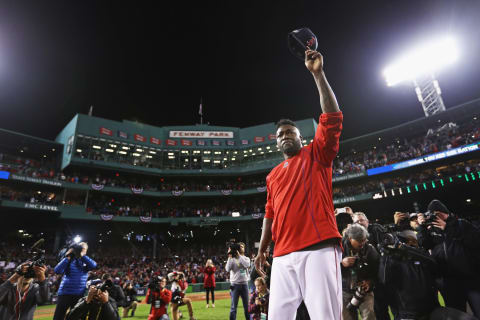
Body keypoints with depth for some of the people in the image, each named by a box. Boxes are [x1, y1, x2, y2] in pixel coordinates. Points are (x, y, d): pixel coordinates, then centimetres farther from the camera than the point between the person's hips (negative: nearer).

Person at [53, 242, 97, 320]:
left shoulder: (86, 262, 4)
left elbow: (94, 266, -18)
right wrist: (68, 257, -15)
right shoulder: (69, 260, 1)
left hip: (79, 294, 1)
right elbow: (57, 271, -12)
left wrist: (82, 255, -18)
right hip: (65, 293, -1)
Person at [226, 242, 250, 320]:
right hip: (235, 284, -2)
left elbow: (247, 265, -15)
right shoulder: (232, 259, 3)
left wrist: (239, 255, -16)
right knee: (233, 306, 0)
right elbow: (228, 269, -12)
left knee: (247, 305, 10)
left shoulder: (246, 258, 8)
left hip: (244, 284, 2)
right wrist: (230, 257, -15)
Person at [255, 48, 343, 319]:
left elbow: (332, 118, -3)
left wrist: (318, 74, -5)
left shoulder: (316, 156, 9)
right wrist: (262, 249, 17)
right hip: (283, 256, 5)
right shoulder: (273, 176, 22)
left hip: (318, 249, -4)